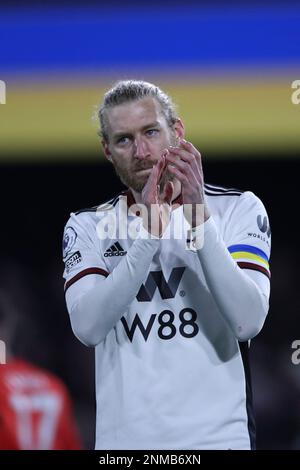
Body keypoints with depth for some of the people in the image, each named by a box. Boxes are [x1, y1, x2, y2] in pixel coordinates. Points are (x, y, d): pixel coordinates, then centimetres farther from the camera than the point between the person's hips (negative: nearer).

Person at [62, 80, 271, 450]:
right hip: (121, 437, 1)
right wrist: (149, 229, -19)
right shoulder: (86, 226, 4)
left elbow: (247, 321, -14)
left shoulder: (237, 208, -1)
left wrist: (198, 217, -20)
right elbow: (87, 327, -12)